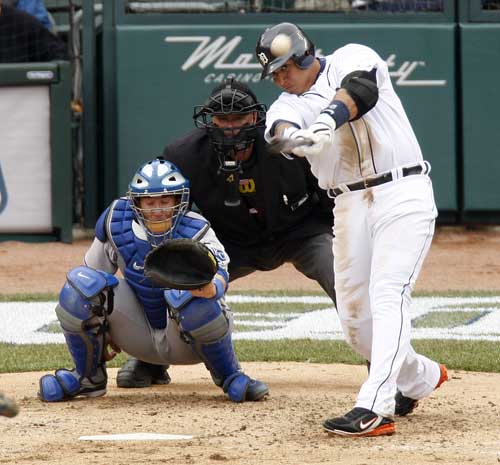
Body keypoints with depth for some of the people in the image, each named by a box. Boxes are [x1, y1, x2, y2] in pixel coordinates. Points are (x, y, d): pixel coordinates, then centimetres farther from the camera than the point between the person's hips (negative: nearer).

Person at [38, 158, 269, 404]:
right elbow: (97, 270, 5)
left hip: (185, 342, -3)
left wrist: (211, 288, -63)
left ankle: (229, 377, -13)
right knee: (81, 283, -18)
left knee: (185, 293, -38)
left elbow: (219, 274, -38)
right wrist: (102, 329, 7)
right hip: (140, 335, 3)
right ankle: (88, 377, 2)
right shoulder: (117, 223, -11)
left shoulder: (195, 232, -19)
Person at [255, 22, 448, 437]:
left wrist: (326, 123, -43)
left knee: (387, 296, -19)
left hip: (403, 196, -6)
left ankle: (374, 409, -30)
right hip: (351, 206, 6)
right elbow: (282, 128, -17)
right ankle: (420, 378, 31)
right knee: (354, 314, 6)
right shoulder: (288, 104, 7)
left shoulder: (352, 59, -1)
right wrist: (289, 136, -42)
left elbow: (358, 91, -24)